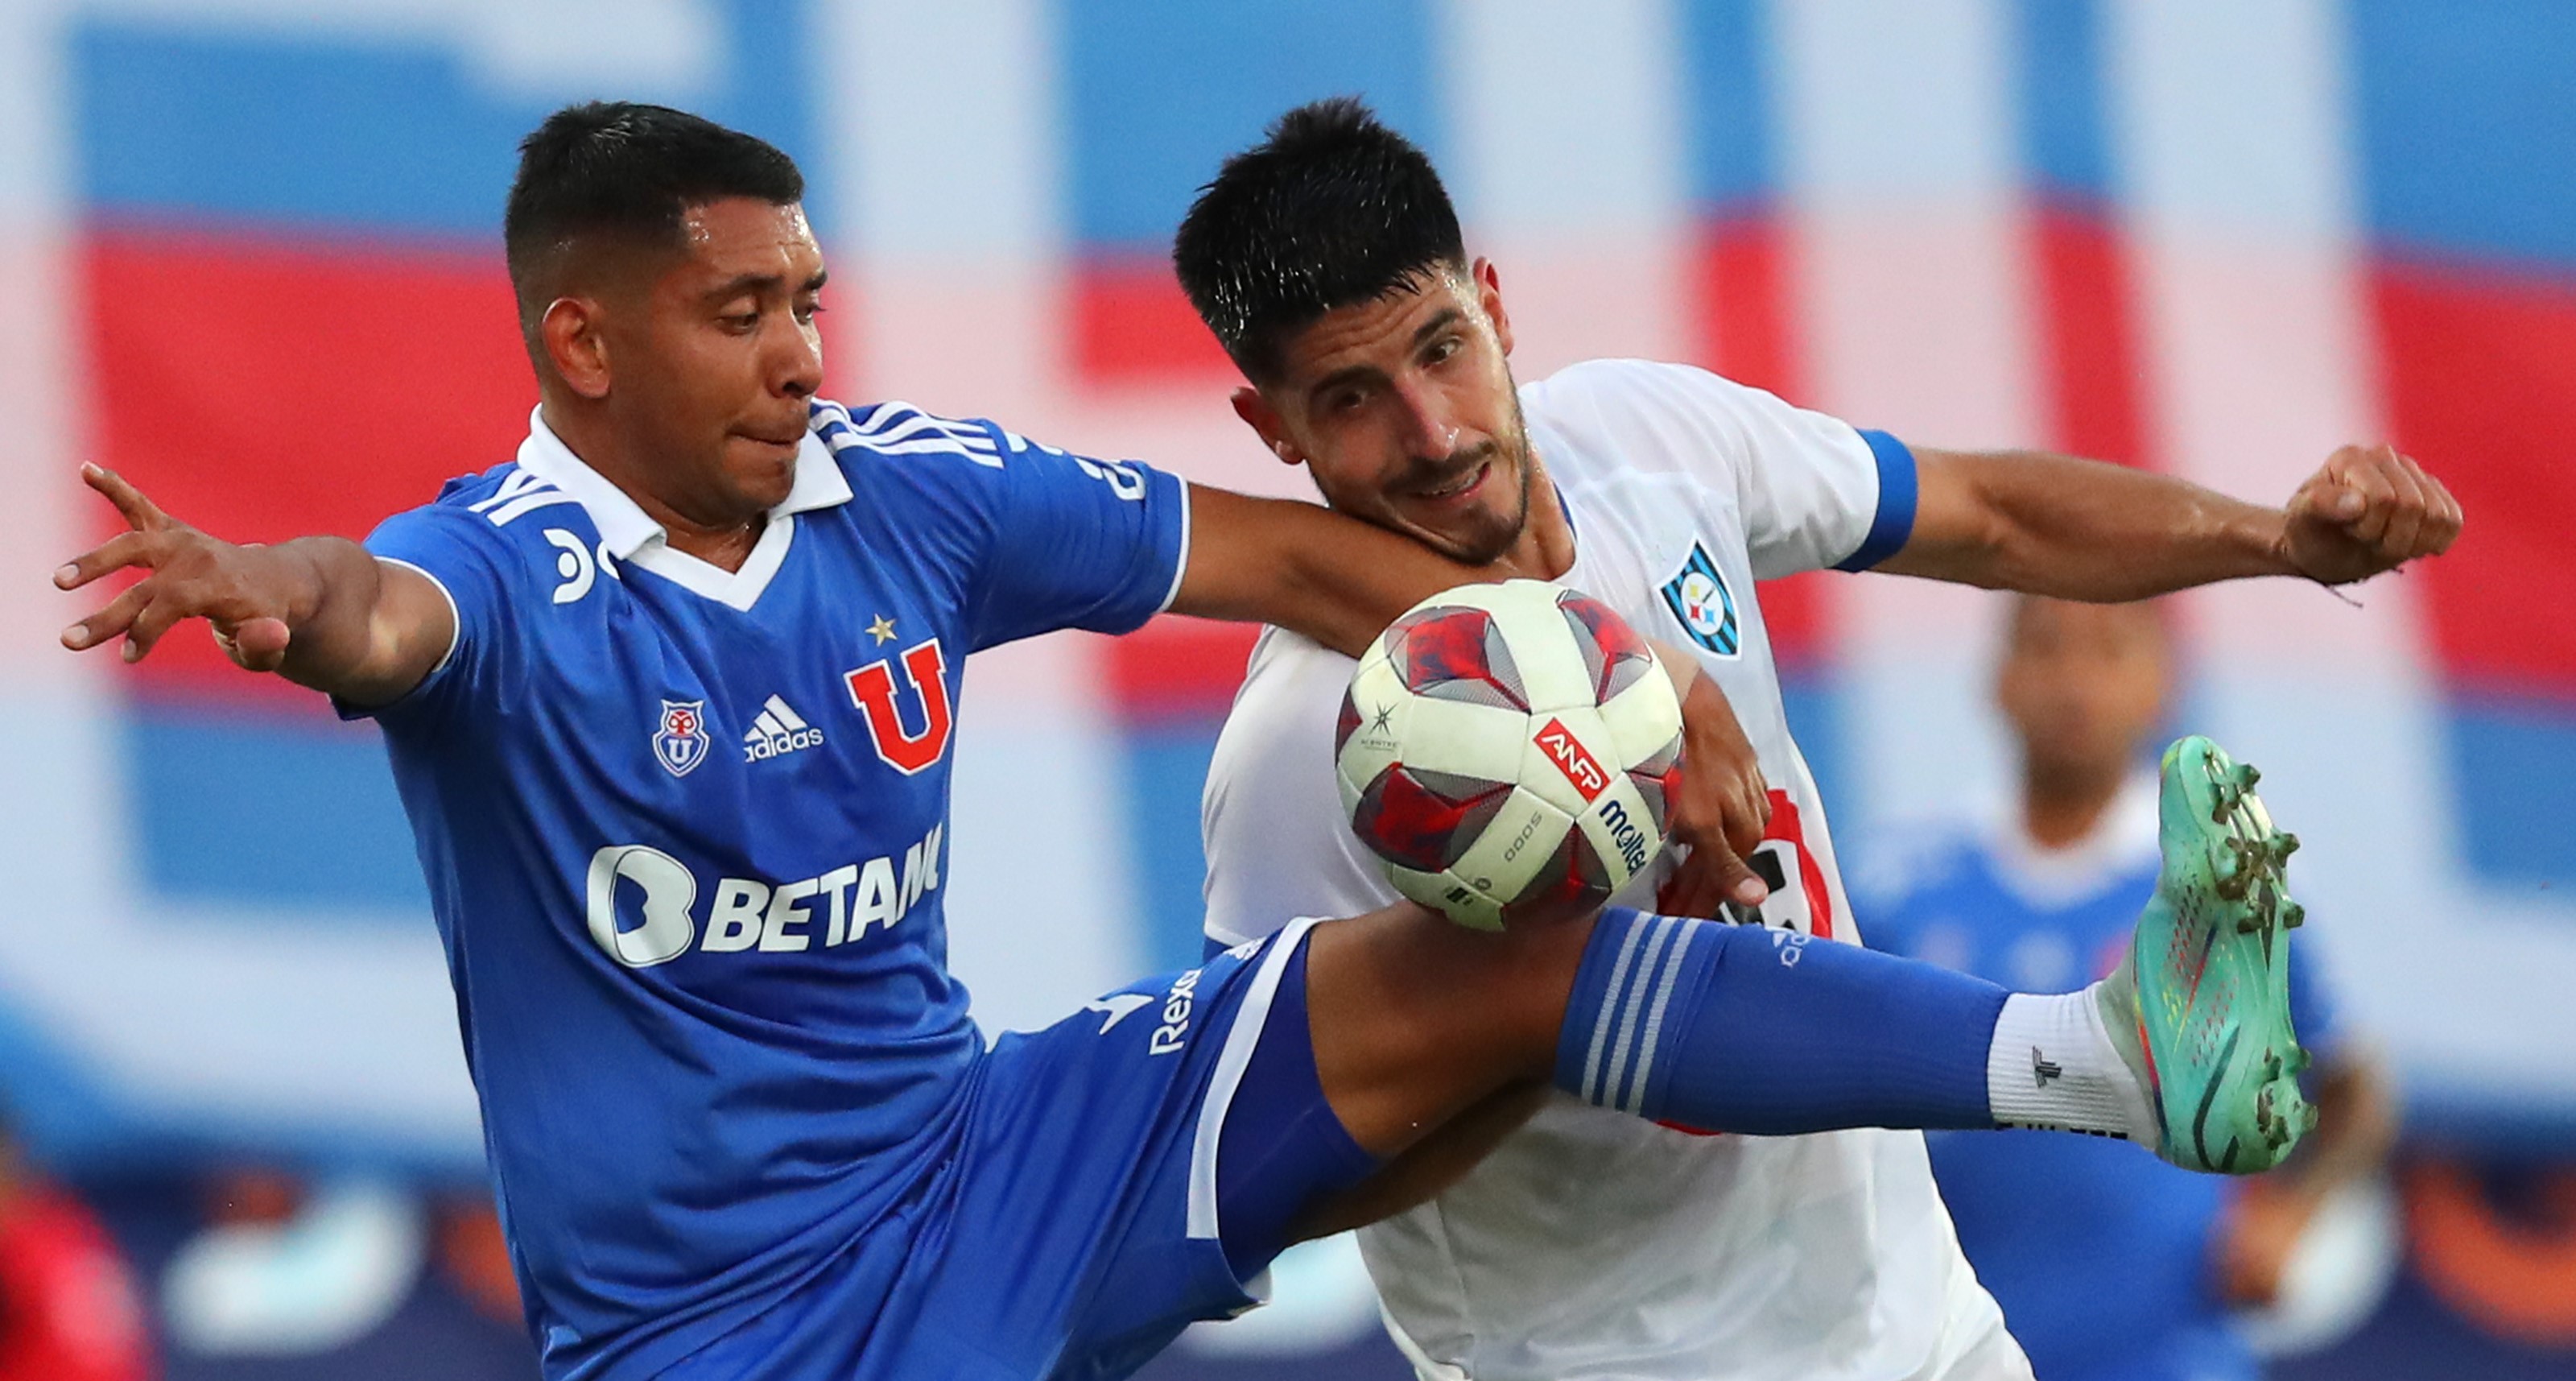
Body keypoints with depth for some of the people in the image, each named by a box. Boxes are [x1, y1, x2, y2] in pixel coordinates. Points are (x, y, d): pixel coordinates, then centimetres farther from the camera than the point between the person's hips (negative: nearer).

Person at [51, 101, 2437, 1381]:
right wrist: (275, 595, -66)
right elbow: (381, 617, -41)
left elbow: (1296, 563, 7)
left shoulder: (890, 490, 0)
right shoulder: (514, 571, -16)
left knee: (1482, 964, -7)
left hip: (989, 1174, 5)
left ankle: (2120, 1057, -10)